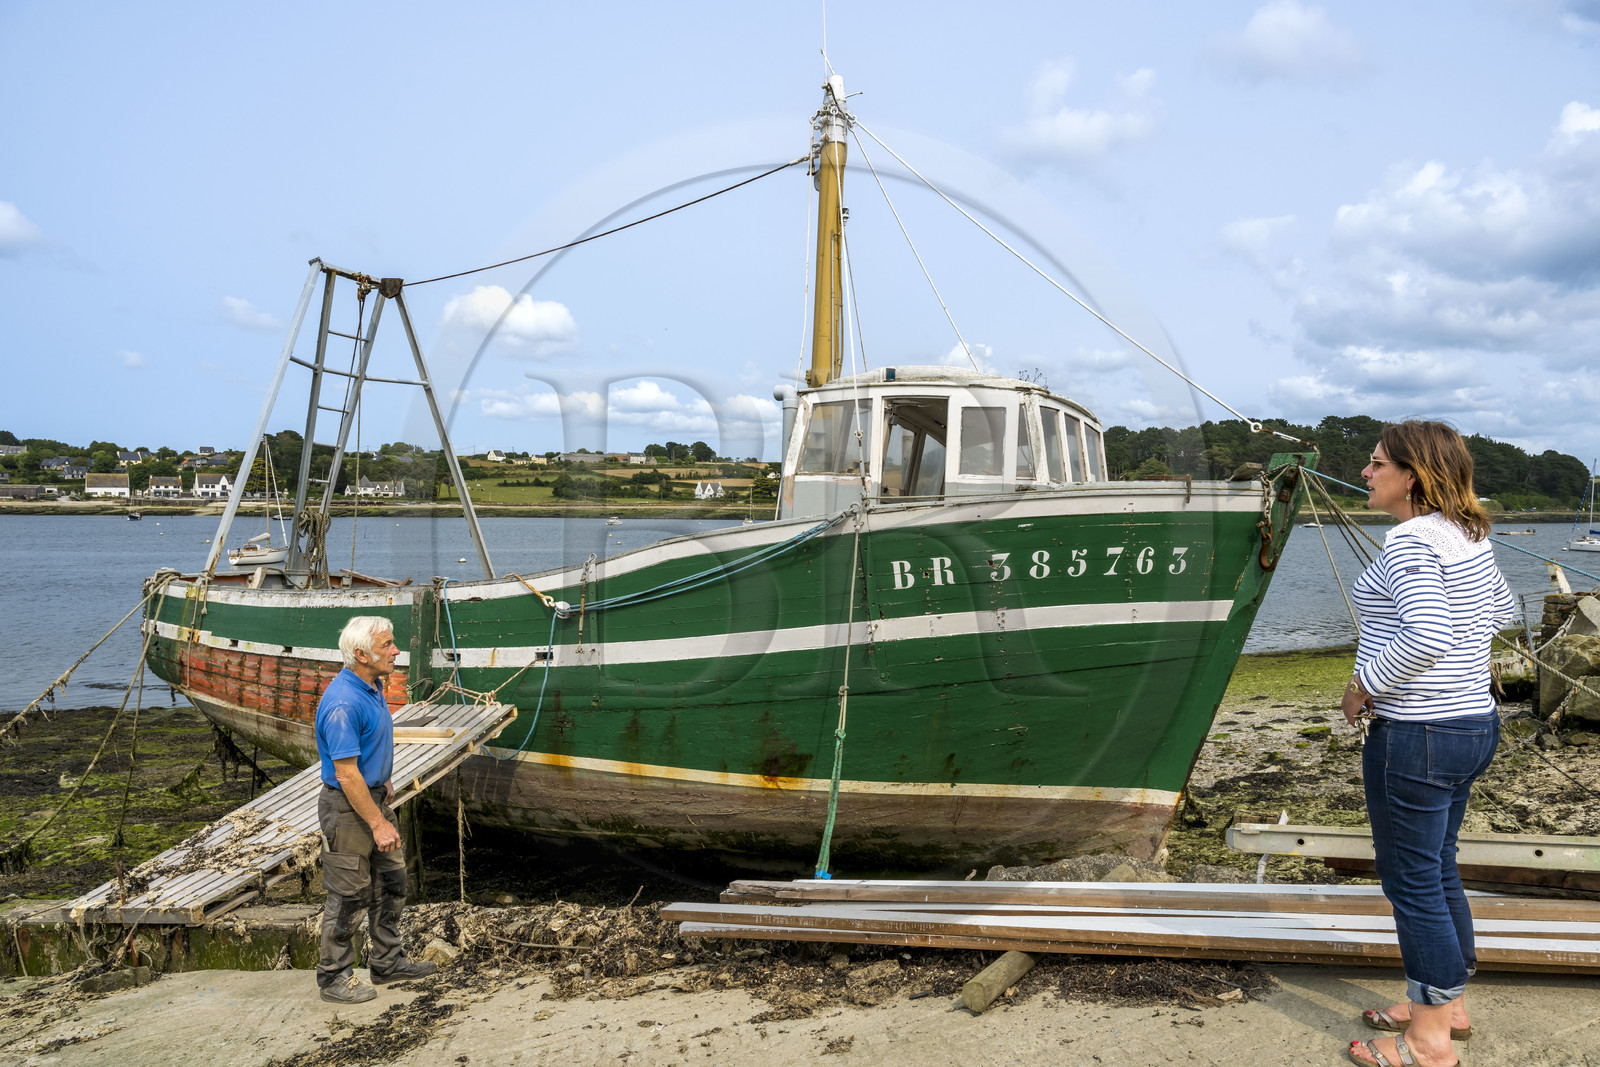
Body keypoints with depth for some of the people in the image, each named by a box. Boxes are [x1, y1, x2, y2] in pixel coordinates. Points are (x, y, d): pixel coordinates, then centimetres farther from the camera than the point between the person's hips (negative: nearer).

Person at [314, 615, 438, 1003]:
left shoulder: (372, 686, 4)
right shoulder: (343, 703, -27)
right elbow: (345, 773, -26)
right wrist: (378, 824, -22)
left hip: (373, 796, 10)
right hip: (348, 808, -10)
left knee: (391, 883, 17)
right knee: (349, 896, 3)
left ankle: (387, 962, 30)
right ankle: (334, 978, 18)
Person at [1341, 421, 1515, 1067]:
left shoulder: (1408, 540, -19)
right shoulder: (1469, 535, 9)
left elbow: (1428, 636, -31)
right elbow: (1501, 609, 25)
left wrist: (1363, 686, -18)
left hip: (1416, 735, -10)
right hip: (1473, 723, 10)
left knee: (1412, 883, 3)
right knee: (1439, 871, 21)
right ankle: (1448, 1004, 35)